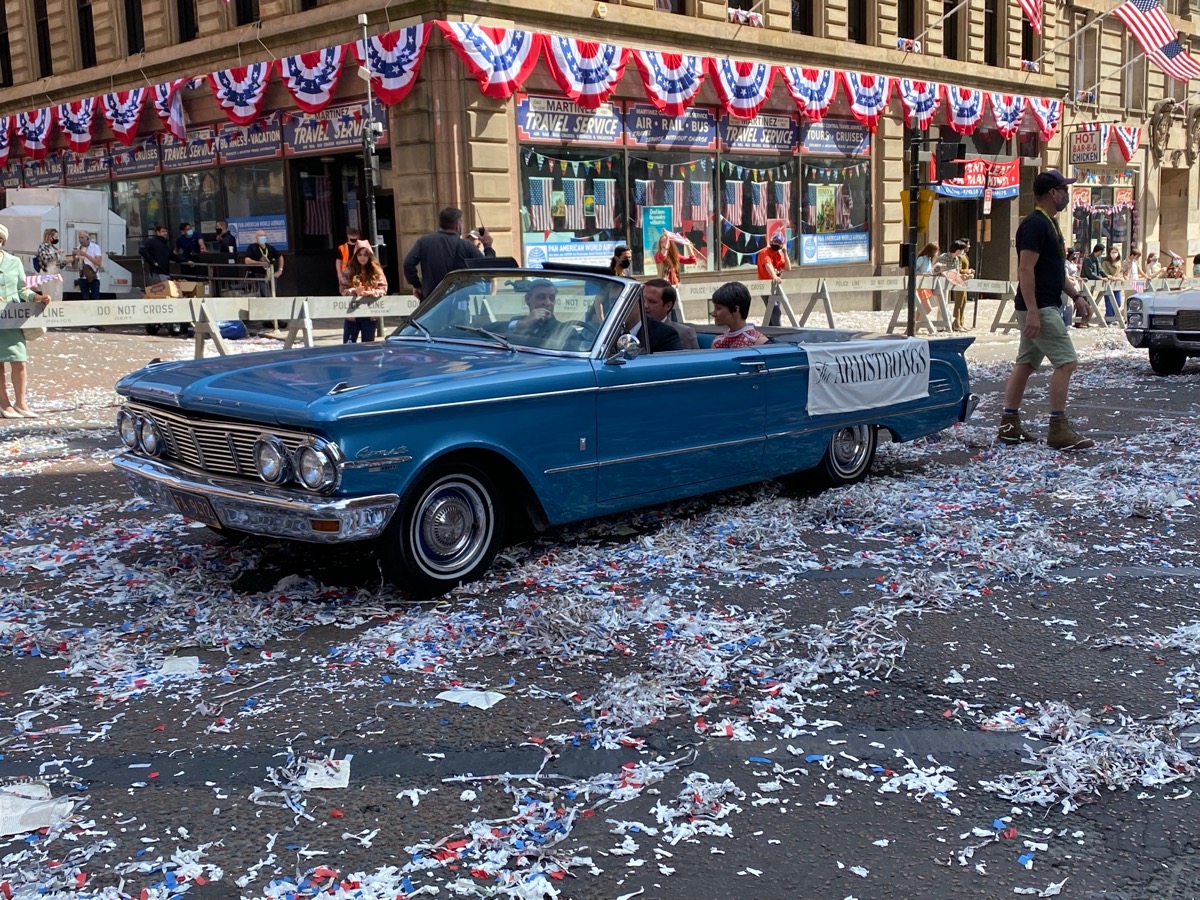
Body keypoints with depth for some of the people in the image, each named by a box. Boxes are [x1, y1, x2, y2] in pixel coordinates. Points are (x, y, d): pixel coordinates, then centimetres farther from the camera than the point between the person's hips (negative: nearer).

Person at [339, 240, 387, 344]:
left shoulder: (377, 271, 4)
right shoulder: (348, 271, 2)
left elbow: (383, 289, -1)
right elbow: (342, 289, -2)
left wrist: (371, 292, -21)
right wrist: (354, 291, -22)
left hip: (370, 314, 1)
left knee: (368, 345, 10)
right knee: (348, 345, -1)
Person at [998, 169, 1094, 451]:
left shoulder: (1048, 223, 17)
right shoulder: (1035, 224, -16)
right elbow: (1026, 270, -22)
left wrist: (1075, 295, 19)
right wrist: (1032, 311, -27)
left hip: (1044, 307, 11)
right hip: (1038, 308, -11)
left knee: (1025, 363, 11)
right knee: (1066, 362, -10)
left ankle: (1009, 426, 15)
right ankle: (1059, 430, -7)